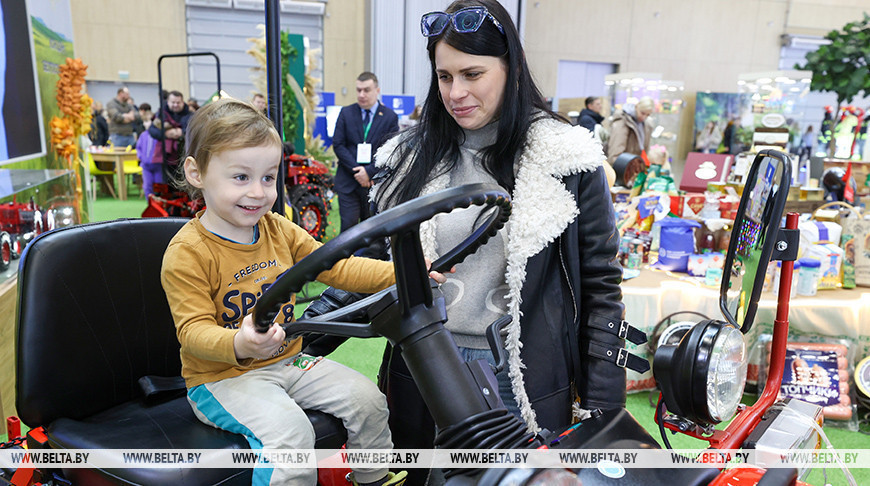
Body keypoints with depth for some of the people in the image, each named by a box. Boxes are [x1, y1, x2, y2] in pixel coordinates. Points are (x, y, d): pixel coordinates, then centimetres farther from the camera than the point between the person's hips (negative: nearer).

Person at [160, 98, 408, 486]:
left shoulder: (279, 230, 3)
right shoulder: (187, 253, -16)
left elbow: (335, 266, 3)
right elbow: (194, 330, -20)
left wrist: (400, 273, -10)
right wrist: (239, 344, -43)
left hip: (286, 362, 6)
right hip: (222, 376, -6)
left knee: (366, 398, -2)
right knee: (289, 430, -31)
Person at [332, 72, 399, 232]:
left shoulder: (390, 117, 3)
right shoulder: (346, 113, 6)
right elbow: (338, 145, 0)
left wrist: (369, 171, -14)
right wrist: (356, 171, -11)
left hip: (375, 182, 0)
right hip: (348, 182, 0)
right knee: (348, 225, -5)